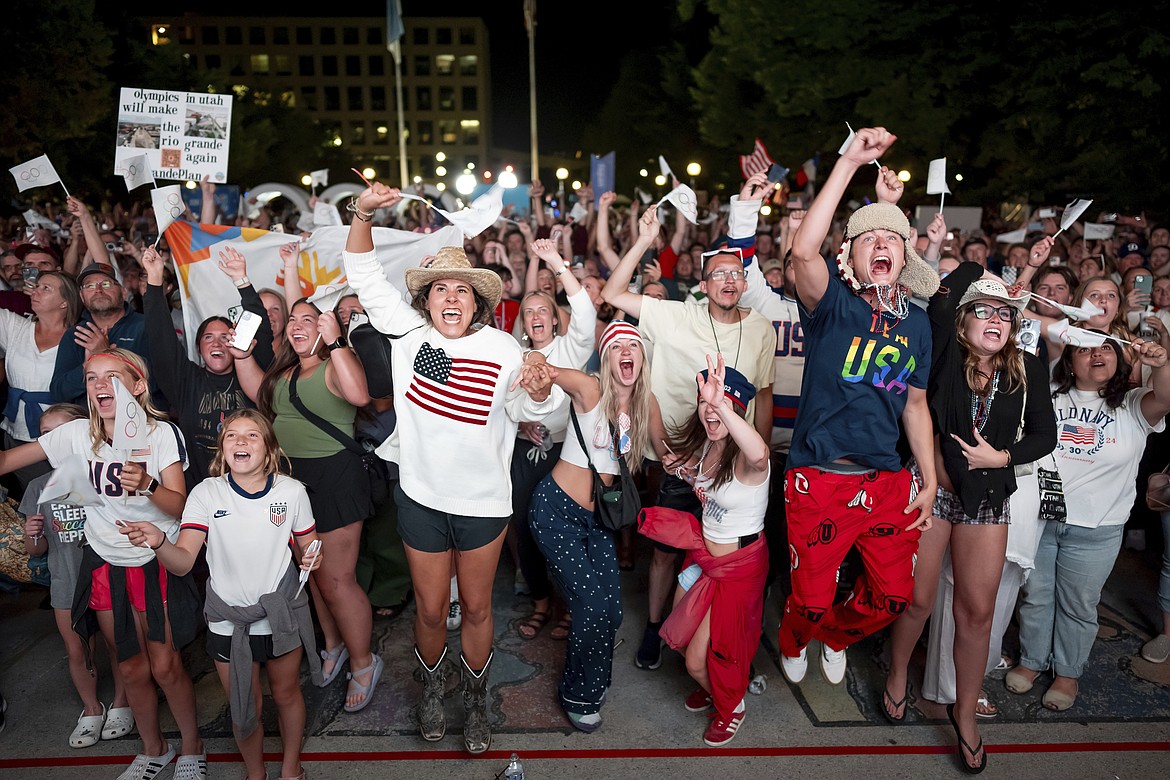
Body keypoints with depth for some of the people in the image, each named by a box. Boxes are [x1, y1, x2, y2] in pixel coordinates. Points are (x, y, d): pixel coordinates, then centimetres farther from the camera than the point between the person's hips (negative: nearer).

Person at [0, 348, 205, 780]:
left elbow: (179, 506, -17)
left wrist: (146, 484, -36)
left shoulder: (161, 433, -13)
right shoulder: (77, 434, -5)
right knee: (133, 669, 14)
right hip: (106, 566, 3)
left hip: (155, 563, -3)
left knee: (165, 667, 0)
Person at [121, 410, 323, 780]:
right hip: (228, 622, 0)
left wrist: (314, 556, -19)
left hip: (281, 616, 0)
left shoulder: (291, 491, -10)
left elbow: (308, 549, 4)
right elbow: (183, 561, -19)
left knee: (286, 694, 20)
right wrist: (158, 542, -39)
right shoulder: (206, 494, -11)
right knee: (244, 709, 14)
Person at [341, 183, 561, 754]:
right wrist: (363, 214, -17)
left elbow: (524, 410, -17)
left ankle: (475, 702, 38)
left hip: (483, 498, -1)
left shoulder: (502, 349, -12)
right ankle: (431, 691, 42)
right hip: (421, 495, 1)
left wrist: (539, 389, -41)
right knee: (430, 607, 15)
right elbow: (365, 275, -3)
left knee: (476, 606, 15)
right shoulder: (408, 332, -6)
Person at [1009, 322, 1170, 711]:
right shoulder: (1048, 396, 3)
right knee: (1034, 595, 14)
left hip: (1095, 530, -1)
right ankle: (1032, 660, 34)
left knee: (1078, 605, 12)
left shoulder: (1132, 406, -1)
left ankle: (1067, 672, 32)